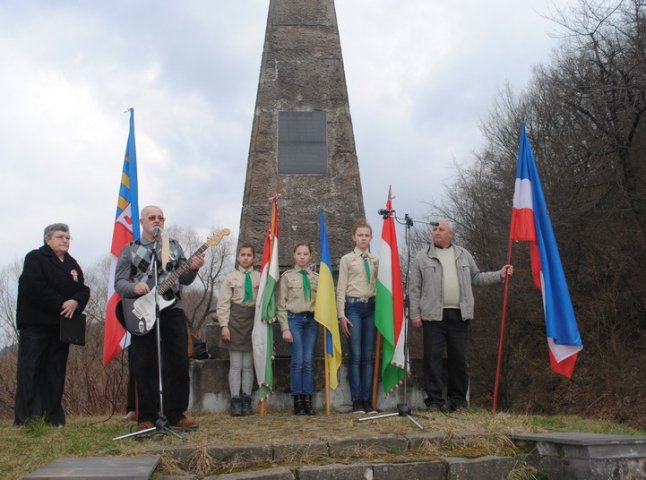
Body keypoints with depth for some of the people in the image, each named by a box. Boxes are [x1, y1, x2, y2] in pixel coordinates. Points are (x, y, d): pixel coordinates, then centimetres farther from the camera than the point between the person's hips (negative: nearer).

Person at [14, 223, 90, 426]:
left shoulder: (72, 264, 20)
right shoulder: (35, 258, 0)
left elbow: (83, 290, 11)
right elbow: (34, 287, -15)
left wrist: (75, 302, -13)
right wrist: (61, 305, -17)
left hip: (60, 325, 6)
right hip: (36, 323, -6)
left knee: (56, 370, 5)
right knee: (30, 368, -9)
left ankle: (53, 416, 8)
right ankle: (25, 416, -10)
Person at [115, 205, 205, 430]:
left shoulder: (174, 247, 15)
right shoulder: (129, 250, 9)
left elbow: (184, 279, 11)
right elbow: (119, 283, 3)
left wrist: (192, 269, -11)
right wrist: (133, 287, -18)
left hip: (172, 309, 2)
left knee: (179, 362, 0)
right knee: (145, 365, -1)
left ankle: (175, 414, 9)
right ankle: (147, 417, 7)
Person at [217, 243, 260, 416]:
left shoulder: (260, 277, 4)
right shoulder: (231, 277, 3)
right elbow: (223, 303, 1)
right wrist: (224, 325, -6)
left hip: (253, 319, 1)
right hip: (235, 318, -1)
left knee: (248, 364, 6)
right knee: (236, 364, 1)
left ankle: (246, 400, 13)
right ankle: (235, 401, 6)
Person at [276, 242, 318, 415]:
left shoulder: (316, 278, 14)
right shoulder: (287, 276, 7)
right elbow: (281, 305, 3)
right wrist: (285, 328, -5)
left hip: (312, 320, 2)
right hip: (294, 319, -2)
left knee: (308, 361, 0)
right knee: (298, 361, -7)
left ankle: (308, 400, 5)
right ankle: (297, 401, 0)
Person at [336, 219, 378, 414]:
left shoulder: (376, 261, 12)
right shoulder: (347, 259, 3)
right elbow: (341, 288, 0)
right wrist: (341, 315, -7)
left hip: (371, 306, 3)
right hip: (353, 306, -3)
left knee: (368, 356, 4)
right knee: (356, 355, -4)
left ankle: (367, 400, 9)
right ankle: (357, 400, 2)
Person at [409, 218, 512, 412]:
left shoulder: (463, 255, 15)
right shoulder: (422, 257, 5)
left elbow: (476, 278, 18)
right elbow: (415, 289, 3)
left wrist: (499, 275, 7)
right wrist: (415, 314, -3)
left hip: (459, 315, 3)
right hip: (434, 315, -2)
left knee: (459, 357, 6)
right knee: (433, 357, -3)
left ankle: (458, 399, 17)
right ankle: (435, 400, 5)